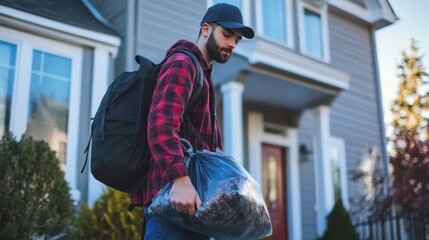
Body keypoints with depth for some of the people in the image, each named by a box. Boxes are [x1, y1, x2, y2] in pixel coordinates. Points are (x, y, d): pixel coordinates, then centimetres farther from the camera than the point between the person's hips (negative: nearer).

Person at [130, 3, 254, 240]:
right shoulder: (182, 63, -4)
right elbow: (161, 122, -21)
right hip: (172, 192, -10)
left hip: (192, 189, 10)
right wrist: (179, 179, -33)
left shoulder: (203, 74, 28)